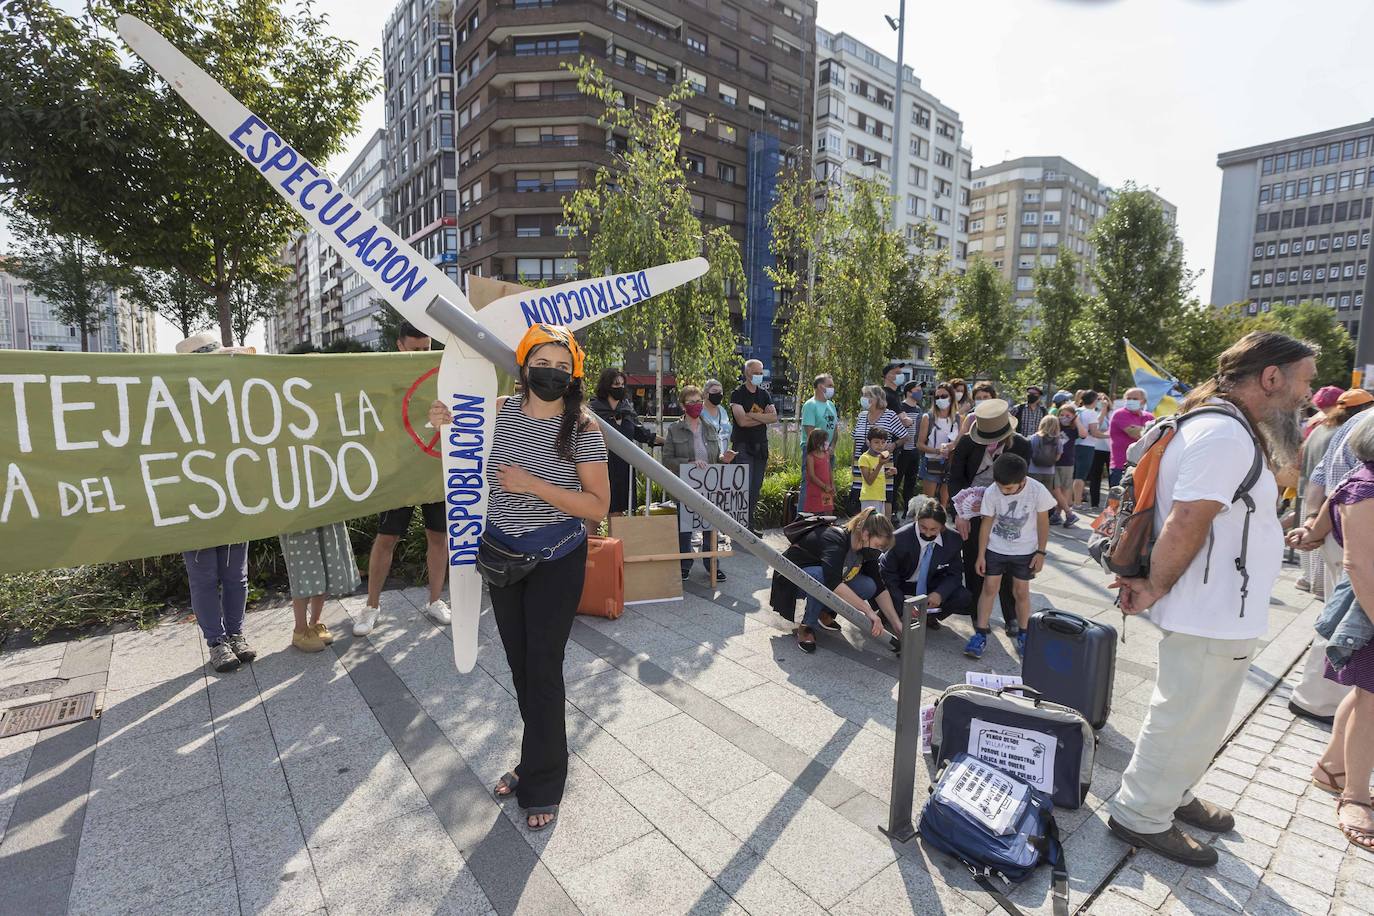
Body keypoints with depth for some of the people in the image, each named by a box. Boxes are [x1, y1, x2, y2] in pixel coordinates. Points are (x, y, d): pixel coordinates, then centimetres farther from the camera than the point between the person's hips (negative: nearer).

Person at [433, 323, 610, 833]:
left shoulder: (582, 429, -13)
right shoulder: (498, 412, -2)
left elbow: (598, 506, -15)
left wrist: (533, 484, -23)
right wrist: (447, 426, -5)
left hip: (556, 561, -4)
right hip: (501, 556, 5)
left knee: (543, 667, 1)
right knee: (520, 662, 15)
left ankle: (542, 785, 22)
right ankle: (538, 761, 37)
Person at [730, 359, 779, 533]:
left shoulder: (764, 395, 14)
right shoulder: (738, 394, -4)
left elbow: (774, 417, -2)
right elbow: (742, 421, -17)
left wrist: (752, 415, -13)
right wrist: (764, 417, -5)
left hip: (761, 446, 6)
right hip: (743, 446, -6)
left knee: (756, 488, 8)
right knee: (745, 487, -10)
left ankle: (752, 525, 15)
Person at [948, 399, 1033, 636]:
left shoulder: (1021, 445, -10)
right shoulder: (968, 443, -11)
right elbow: (955, 478, -4)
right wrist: (960, 512, -11)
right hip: (971, 510, 1)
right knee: (974, 563, 8)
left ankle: (1012, 617, 21)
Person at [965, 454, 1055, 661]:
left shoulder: (1038, 491, -21)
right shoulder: (991, 492, -18)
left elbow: (1043, 523, -6)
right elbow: (986, 523, -7)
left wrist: (1041, 552, -3)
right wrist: (981, 555, -4)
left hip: (1025, 551, 0)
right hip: (995, 548, 1)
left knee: (1021, 592, 6)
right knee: (989, 588, 1)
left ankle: (1023, 635, 25)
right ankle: (980, 634, 9)